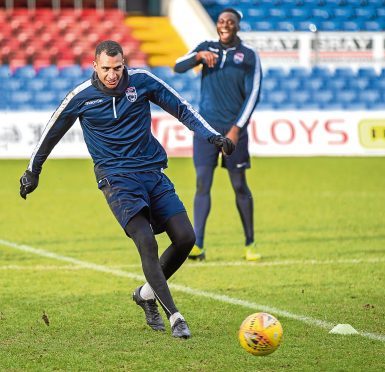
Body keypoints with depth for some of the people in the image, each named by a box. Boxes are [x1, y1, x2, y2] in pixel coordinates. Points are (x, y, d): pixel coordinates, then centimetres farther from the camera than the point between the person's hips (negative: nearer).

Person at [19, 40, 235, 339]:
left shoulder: (142, 82, 0)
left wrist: (213, 136, 1)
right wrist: (33, 171, 22)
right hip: (117, 178, -4)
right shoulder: (82, 97, -3)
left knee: (185, 238, -6)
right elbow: (52, 132, 13)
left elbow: (182, 109, 10)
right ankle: (174, 317, -23)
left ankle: (148, 293, 18)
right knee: (146, 241, -23)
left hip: (153, 172, 4)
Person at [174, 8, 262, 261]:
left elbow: (253, 95, -5)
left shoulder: (249, 56, 0)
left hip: (233, 129, -2)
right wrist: (199, 56, -21)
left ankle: (250, 244, 13)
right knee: (202, 183, -5)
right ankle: (198, 245, -7)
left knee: (240, 186, 2)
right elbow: (178, 67, -1)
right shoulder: (207, 48, 9)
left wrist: (237, 128, -13)